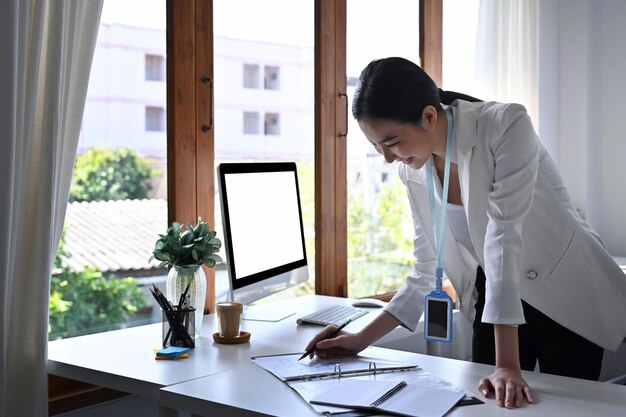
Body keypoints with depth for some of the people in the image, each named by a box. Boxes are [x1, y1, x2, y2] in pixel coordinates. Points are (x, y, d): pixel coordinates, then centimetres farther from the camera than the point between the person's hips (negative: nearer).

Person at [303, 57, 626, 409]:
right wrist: (361, 340, -6)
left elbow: (504, 237, -31)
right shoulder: (413, 171, -6)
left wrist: (508, 364, -34)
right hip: (495, 300, 5)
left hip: (569, 297, -4)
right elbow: (427, 271, 0)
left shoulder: (506, 126, -24)